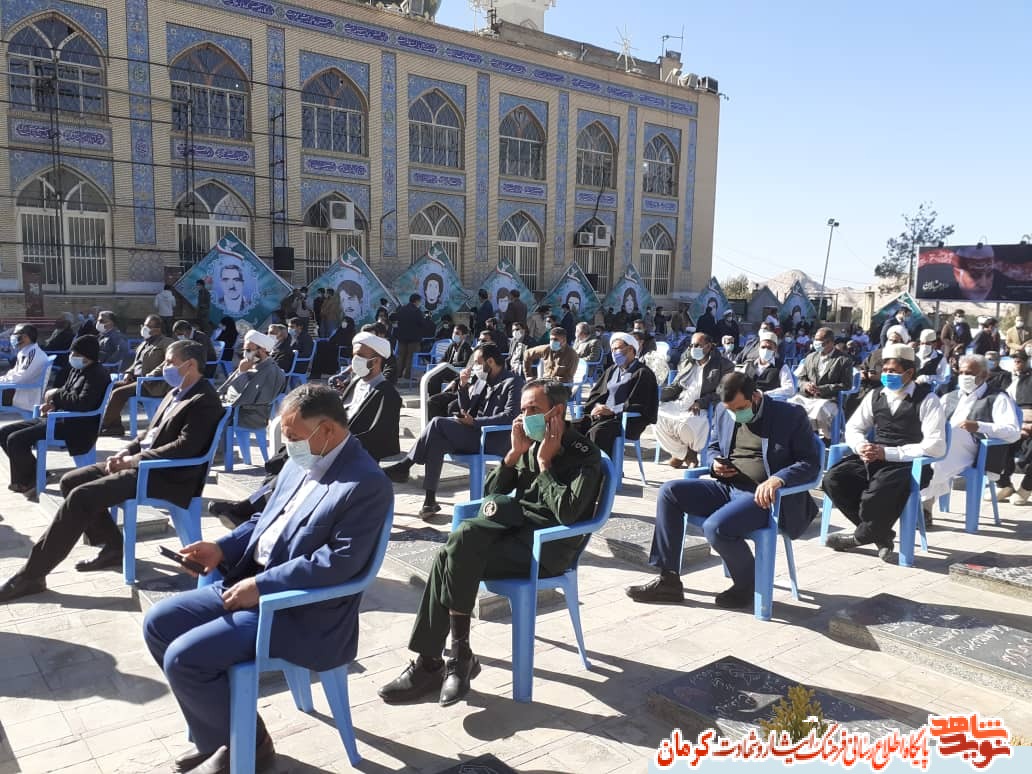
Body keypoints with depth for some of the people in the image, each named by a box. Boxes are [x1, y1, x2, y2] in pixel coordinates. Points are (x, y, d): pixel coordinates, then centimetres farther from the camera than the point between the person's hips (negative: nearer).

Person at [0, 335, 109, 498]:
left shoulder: (96, 374, -15)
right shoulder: (78, 370, 15)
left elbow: (83, 403, -26)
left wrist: (55, 395, -13)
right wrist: (53, 404, 1)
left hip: (76, 427, -10)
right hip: (60, 418, 10)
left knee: (15, 440, -19)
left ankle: (30, 481, 3)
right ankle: (29, 475, 13)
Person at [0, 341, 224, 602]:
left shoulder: (205, 401, -14)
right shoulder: (175, 393, 16)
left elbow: (185, 447, -24)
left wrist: (134, 459, -18)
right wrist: (125, 452, 3)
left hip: (165, 475, -10)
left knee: (82, 495, -20)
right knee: (71, 481, 5)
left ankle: (32, 574, -10)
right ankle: (113, 546, 11)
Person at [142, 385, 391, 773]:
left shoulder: (366, 484, -21)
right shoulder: (302, 464, 7)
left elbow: (339, 562, -26)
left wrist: (261, 586, -22)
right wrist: (224, 548, 1)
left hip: (299, 613, -10)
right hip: (251, 582, 10)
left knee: (183, 659, -17)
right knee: (158, 624, 7)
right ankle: (218, 733, 18)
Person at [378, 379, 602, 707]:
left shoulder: (585, 455, -5)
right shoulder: (527, 442, 13)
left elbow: (567, 513, -19)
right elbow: (491, 493, 12)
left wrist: (545, 462, -12)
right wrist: (514, 453, -1)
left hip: (548, 547, -6)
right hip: (513, 525, 6)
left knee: (454, 557, -25)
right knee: (463, 537, -25)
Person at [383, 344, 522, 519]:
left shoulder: (513, 382, -5)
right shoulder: (481, 381, 19)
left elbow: (510, 416, -19)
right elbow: (465, 410, 19)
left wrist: (475, 422, -22)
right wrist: (463, 386, 3)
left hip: (496, 440, -8)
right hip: (475, 434, 8)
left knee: (438, 423, -23)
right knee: (437, 440, -21)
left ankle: (405, 465, -10)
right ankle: (430, 500, -20)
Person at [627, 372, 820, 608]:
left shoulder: (791, 416, -5)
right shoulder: (725, 416, 11)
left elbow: (811, 462, -9)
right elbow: (714, 447, 26)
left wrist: (778, 478, -27)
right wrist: (716, 464, 1)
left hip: (762, 496, -7)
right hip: (727, 488, 7)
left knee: (715, 527, -31)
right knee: (670, 491, -9)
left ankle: (747, 585, 1)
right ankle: (668, 580, -5)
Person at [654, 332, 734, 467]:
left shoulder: (724, 365, 3)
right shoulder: (687, 362, 20)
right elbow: (675, 386, 22)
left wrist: (700, 402, -20)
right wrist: (659, 396, 2)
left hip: (700, 409, -6)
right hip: (678, 404, 6)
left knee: (686, 423, -36)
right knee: (657, 415, -22)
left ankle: (692, 450, 2)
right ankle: (683, 453, -5)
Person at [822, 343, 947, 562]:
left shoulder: (927, 400, -5)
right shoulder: (875, 395, 13)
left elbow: (935, 446, -14)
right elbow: (853, 427, 19)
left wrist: (887, 453, -20)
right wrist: (861, 446, -7)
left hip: (908, 465, -6)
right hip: (873, 459, 6)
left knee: (876, 495, -36)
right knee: (834, 479, -19)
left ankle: (860, 537, -2)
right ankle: (881, 535, -6)